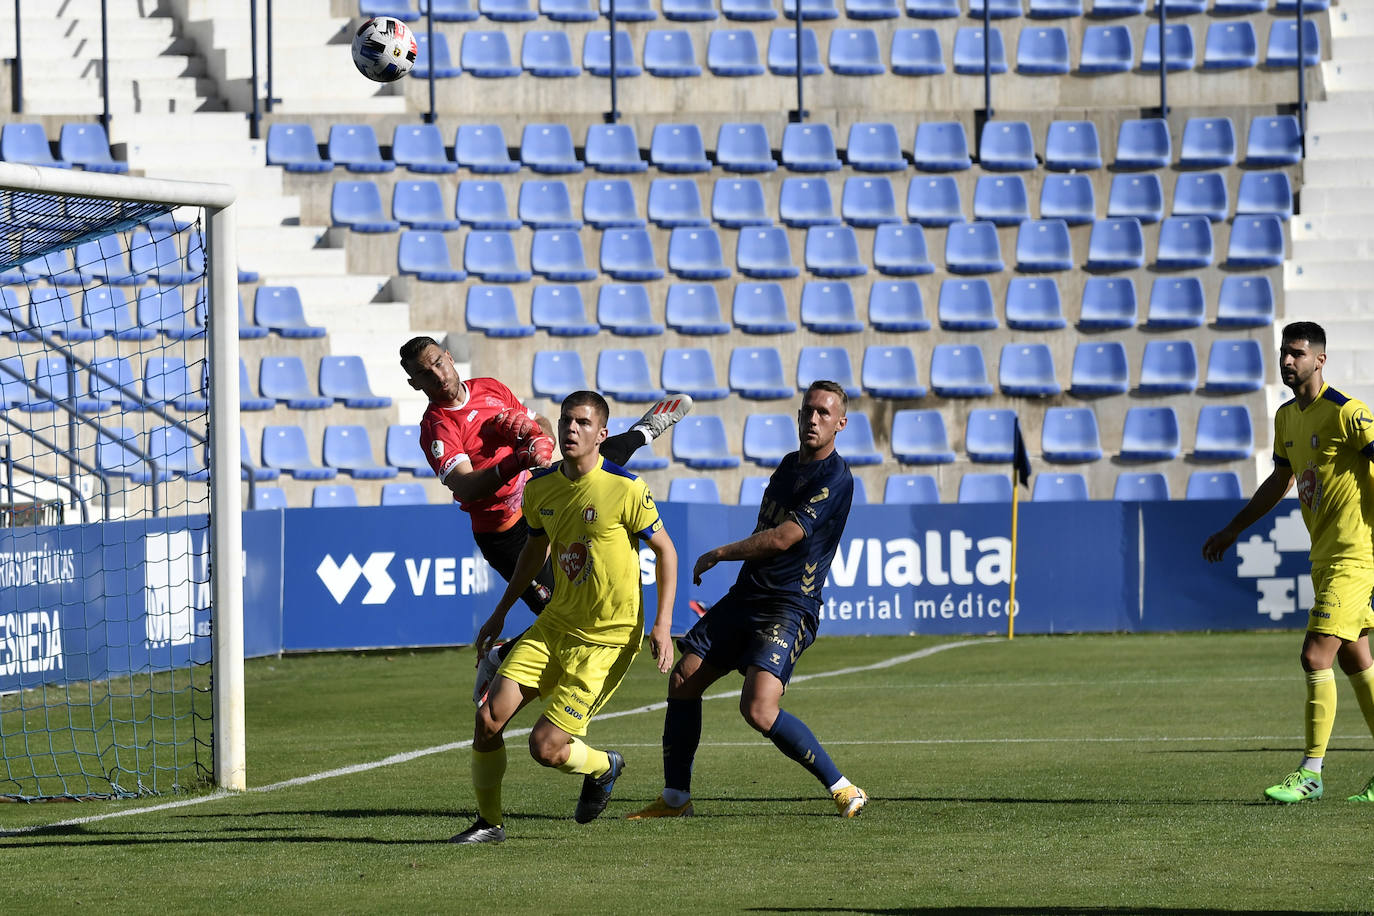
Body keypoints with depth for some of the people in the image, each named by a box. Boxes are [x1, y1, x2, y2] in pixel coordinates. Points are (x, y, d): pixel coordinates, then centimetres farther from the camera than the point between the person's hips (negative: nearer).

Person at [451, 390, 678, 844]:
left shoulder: (625, 488, -16)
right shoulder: (540, 486, 2)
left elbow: (665, 550, -6)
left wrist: (662, 623, -13)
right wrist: (500, 613, 22)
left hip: (608, 637, -6)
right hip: (554, 624, 6)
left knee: (545, 746, -11)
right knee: (489, 717, -8)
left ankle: (602, 767, 24)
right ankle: (489, 822, 11)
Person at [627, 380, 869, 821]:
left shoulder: (835, 479, -14)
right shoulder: (789, 465, 15)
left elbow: (782, 538, -18)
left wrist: (718, 555, -7)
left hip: (789, 608, -9)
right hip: (745, 597, 9)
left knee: (759, 709, -24)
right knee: (683, 680, 3)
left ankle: (844, 790, -11)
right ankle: (675, 798, 13)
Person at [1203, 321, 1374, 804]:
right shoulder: (1286, 417, 13)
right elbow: (1278, 482, 27)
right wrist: (1232, 530, 32)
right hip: (1324, 556, 9)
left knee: (1316, 656, -14)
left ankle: (1310, 773, -9)